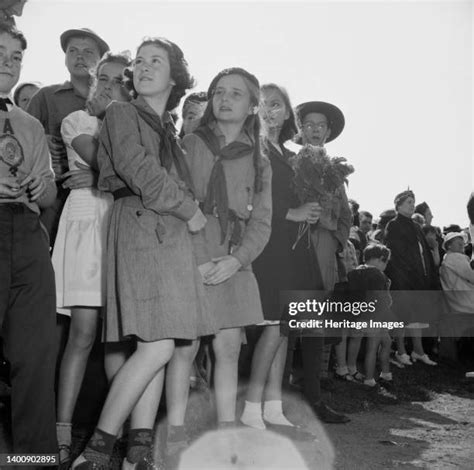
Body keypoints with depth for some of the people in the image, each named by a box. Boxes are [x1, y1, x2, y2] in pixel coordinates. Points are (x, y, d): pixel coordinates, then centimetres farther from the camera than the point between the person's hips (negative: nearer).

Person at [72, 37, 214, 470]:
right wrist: (190, 211, -3)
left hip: (173, 236, 7)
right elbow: (141, 174, -8)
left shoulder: (169, 129, 25)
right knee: (158, 345, -16)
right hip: (138, 229, -7)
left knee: (155, 348, 0)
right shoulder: (121, 113, 5)